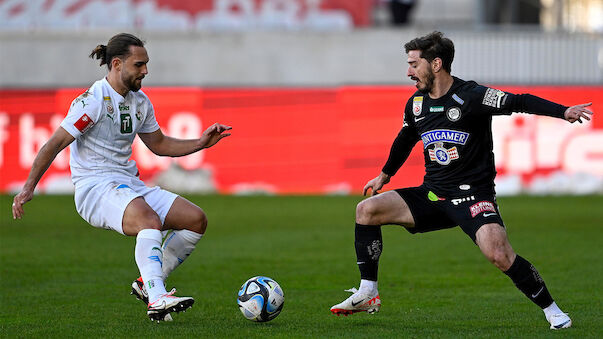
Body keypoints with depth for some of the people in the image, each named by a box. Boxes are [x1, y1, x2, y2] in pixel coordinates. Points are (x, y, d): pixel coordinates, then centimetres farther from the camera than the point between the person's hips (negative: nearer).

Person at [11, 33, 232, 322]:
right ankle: (156, 300, -46)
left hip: (130, 186, 8)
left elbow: (159, 145, 26)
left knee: (196, 219, -5)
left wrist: (201, 143, 14)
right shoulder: (93, 101, -11)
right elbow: (55, 144, -13)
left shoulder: (140, 102, 13)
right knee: (149, 219, -36)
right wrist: (28, 188, -20)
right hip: (95, 187, -8)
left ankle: (147, 284, 4)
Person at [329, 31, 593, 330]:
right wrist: (385, 175, 40)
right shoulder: (416, 104, 7)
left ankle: (552, 310, -9)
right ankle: (368, 295, 2)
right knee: (366, 210, -6)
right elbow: (405, 139, 27)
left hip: (473, 194, -7)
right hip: (432, 194, 7)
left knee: (499, 254, -28)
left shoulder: (470, 97, -14)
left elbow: (519, 103, -22)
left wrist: (563, 112, -36)